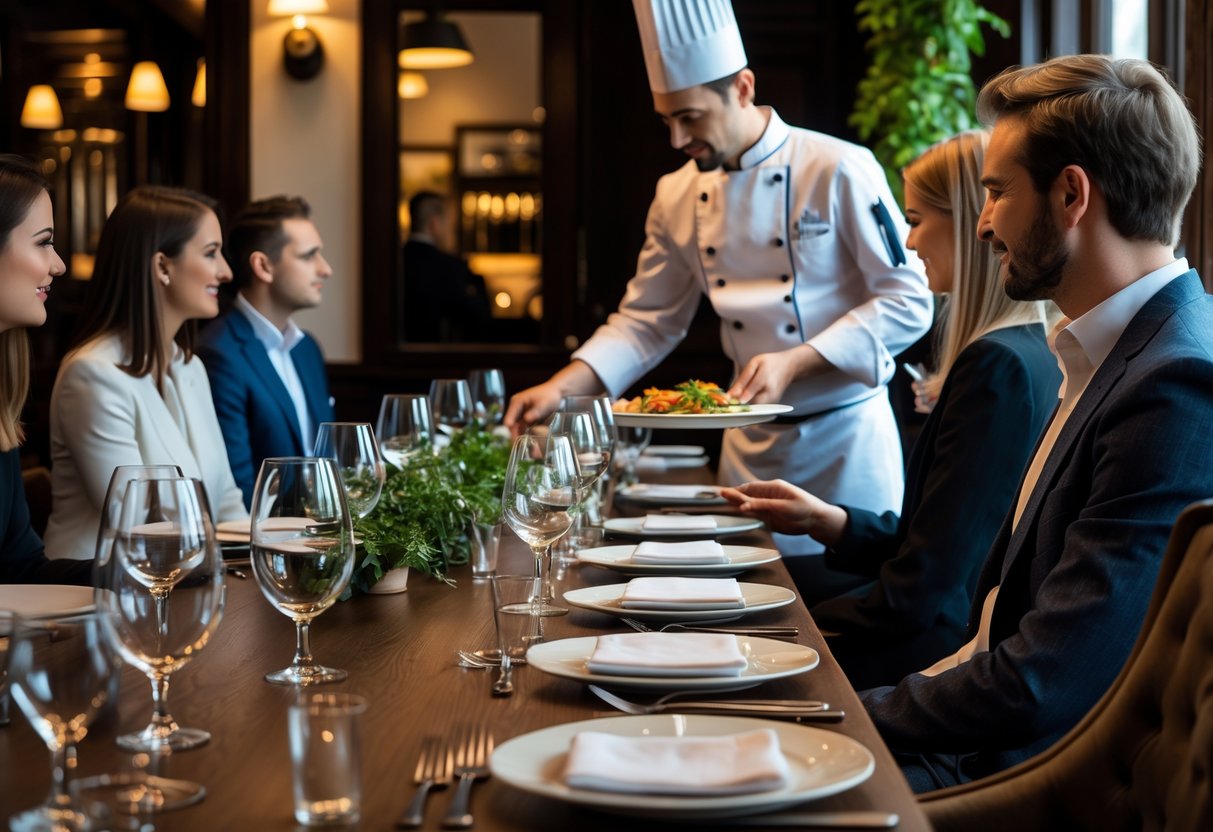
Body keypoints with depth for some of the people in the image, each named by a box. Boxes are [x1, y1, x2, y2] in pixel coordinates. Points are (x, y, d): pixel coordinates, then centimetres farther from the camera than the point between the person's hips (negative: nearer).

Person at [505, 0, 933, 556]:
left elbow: (908, 302, -13)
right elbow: (645, 323, 10)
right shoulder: (678, 197, 2)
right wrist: (560, 387, -4)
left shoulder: (838, 171, -13)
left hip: (845, 434, -4)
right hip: (751, 442, 4)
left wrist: (793, 364, -21)